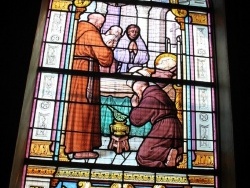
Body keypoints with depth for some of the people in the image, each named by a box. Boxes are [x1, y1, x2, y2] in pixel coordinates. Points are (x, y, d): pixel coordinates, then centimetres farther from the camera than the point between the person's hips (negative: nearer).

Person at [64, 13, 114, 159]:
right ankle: (81, 148, -6)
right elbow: (105, 58, -12)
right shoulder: (92, 33, -7)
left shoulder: (79, 30, 20)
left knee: (77, 109, 11)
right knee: (83, 109, -8)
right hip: (86, 72, -9)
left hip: (77, 72, 9)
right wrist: (109, 49, 9)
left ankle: (74, 144, 16)